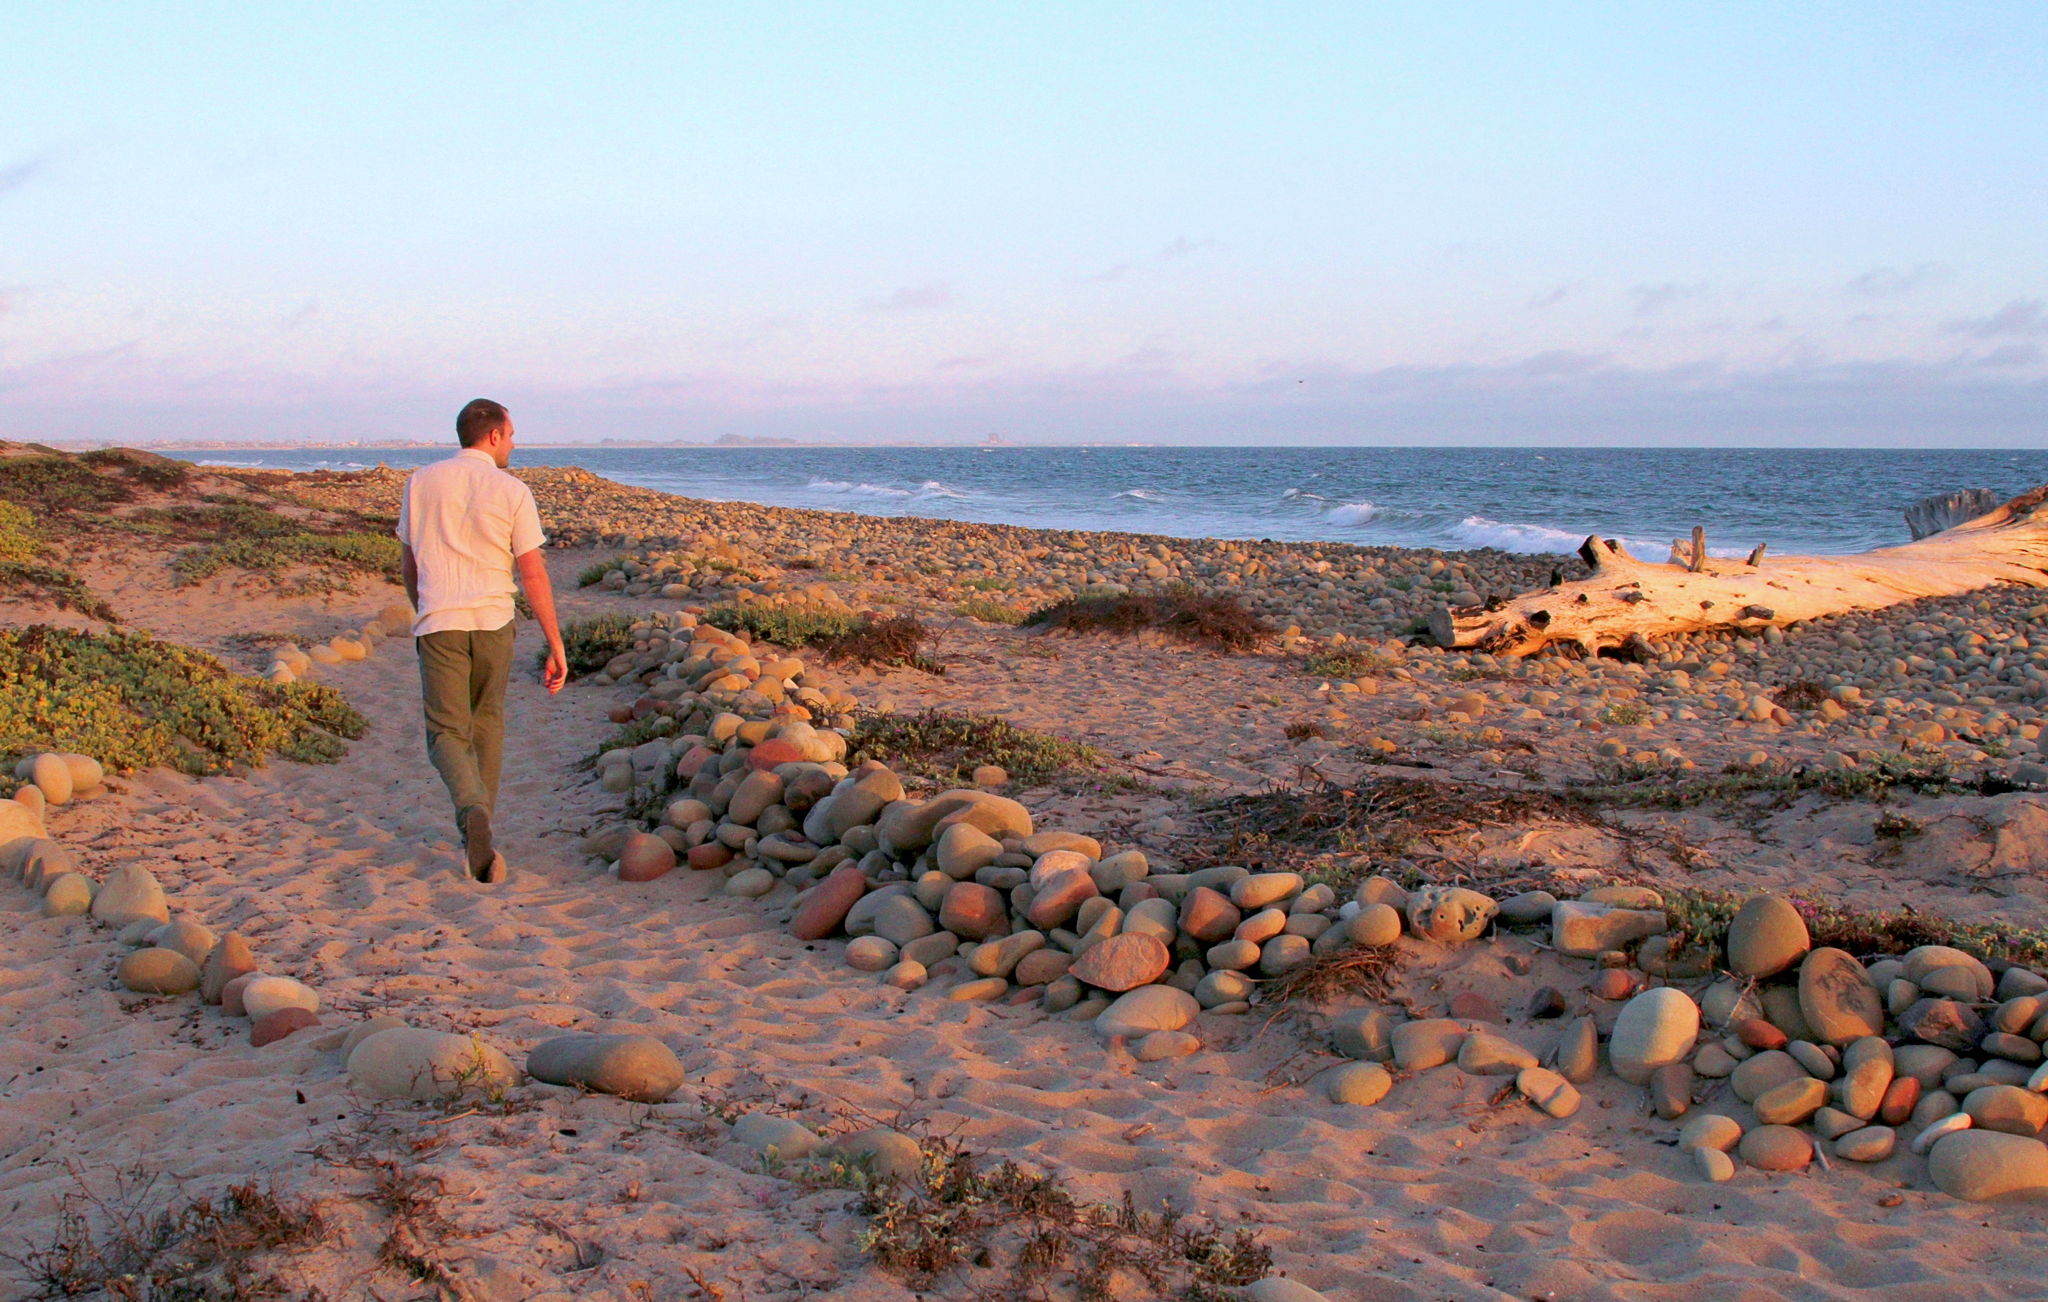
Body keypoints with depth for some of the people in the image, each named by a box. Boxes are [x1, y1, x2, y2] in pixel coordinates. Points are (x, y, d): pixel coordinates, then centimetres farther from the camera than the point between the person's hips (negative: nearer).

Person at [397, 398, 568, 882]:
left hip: (438, 623, 0)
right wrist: (556, 646, -3)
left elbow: (409, 561, 13)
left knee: (447, 733, 1)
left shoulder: (422, 482, 4)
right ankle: (478, 836, 26)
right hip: (493, 622, 0)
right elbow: (533, 574, -7)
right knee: (487, 722, 20)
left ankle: (474, 813, -28)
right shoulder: (511, 491, -3)